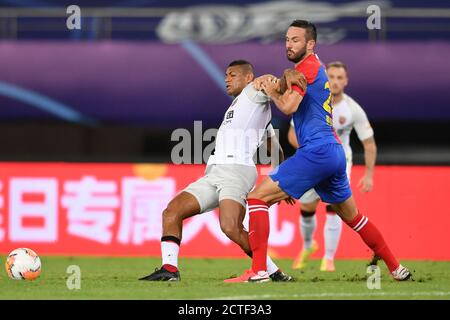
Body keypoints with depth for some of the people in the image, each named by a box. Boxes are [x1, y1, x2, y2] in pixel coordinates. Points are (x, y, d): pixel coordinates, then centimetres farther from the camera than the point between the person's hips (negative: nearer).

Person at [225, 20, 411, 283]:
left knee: (258, 197, -10)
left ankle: (258, 271, -19)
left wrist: (272, 92, -1)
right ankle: (396, 268, 28)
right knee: (352, 216, 23)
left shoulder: (307, 66, -7)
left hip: (317, 150, -10)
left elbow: (289, 107, -18)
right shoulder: (318, 68, 21)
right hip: (335, 152, 10)